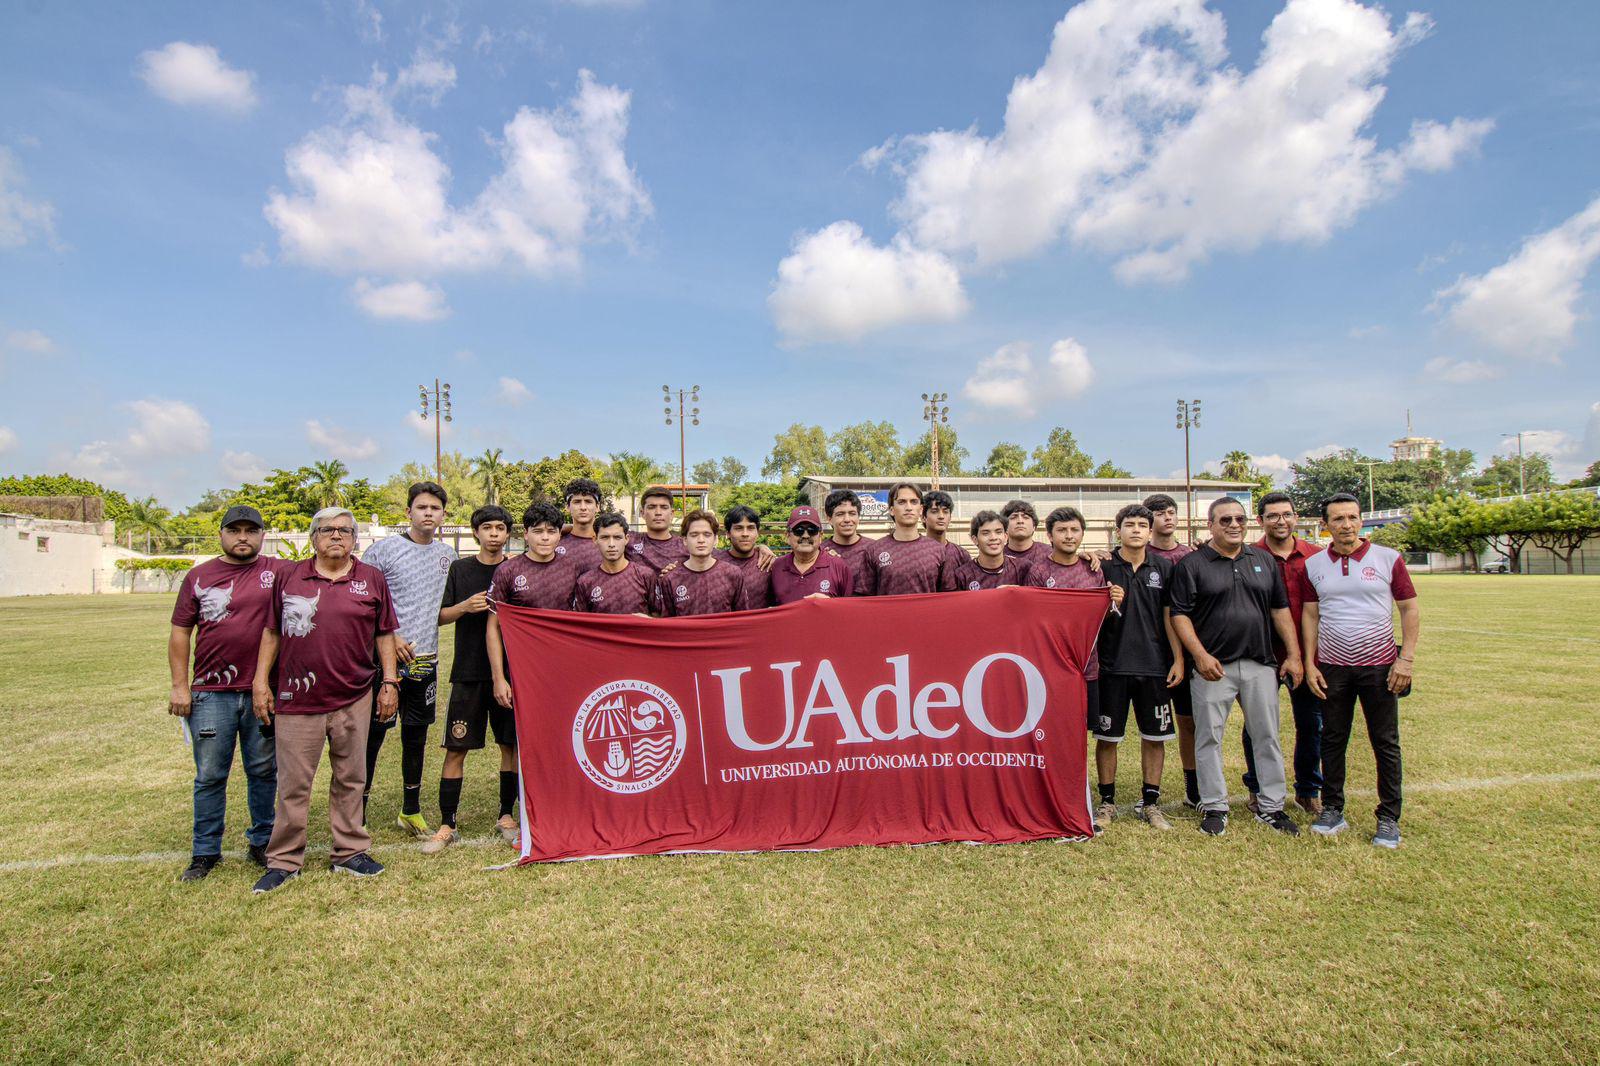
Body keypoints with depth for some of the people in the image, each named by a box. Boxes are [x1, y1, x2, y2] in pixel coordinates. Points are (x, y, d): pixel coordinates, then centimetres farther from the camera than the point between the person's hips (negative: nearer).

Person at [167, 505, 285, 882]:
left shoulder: (278, 572, 1)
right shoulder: (199, 577, 6)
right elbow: (180, 632, 8)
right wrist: (179, 685, 2)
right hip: (211, 694, 1)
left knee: (263, 772, 10)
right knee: (210, 776, 9)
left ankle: (261, 843, 24)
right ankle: (206, 851, 22)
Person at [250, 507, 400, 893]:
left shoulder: (372, 579, 5)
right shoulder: (289, 577, 6)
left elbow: (384, 634, 7)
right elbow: (272, 632, 10)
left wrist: (389, 682, 3)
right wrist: (261, 681, 5)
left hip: (354, 699, 1)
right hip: (297, 700, 0)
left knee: (350, 780, 11)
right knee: (293, 785, 7)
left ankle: (350, 852, 24)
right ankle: (284, 861, 22)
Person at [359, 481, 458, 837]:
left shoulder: (447, 554, 11)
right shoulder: (384, 549, -5)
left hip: (426, 659, 5)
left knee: (417, 736, 14)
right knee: (373, 735, -1)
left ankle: (411, 812, 27)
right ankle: (357, 814, 12)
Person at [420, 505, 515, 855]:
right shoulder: (460, 569, 6)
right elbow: (441, 616, 8)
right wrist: (465, 606, -11)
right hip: (468, 672, 0)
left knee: (511, 745, 7)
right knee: (456, 748, 1)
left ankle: (506, 816, 22)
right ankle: (446, 825, 12)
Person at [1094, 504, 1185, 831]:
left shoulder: (1163, 568, 6)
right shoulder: (1102, 567, -2)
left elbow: (1170, 616, 8)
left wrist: (1178, 660, 3)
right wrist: (1109, 605, -18)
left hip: (1155, 666, 2)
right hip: (1112, 666, -2)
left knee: (1154, 736, 9)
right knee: (1107, 737, 5)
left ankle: (1150, 803, 23)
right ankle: (1107, 802, 19)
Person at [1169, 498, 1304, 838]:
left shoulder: (1264, 560, 11)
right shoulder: (1192, 564, -3)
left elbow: (1280, 609, 13)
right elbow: (1180, 614, -6)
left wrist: (1294, 655, 7)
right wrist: (1200, 655, -15)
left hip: (1261, 665, 4)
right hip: (1213, 666, -4)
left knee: (1267, 736, 10)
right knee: (1209, 738, 3)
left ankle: (1270, 806, 24)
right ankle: (1214, 807, 16)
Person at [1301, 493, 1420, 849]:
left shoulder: (1388, 559, -1)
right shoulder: (1313, 565, 4)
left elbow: (1410, 609, 1)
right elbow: (1310, 615, 7)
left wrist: (1406, 658, -7)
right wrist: (1309, 663, 1)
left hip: (1379, 666, -1)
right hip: (1332, 668, 2)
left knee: (1386, 743, 6)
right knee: (1332, 741, 9)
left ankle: (1389, 818, 18)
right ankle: (1332, 811, 20)